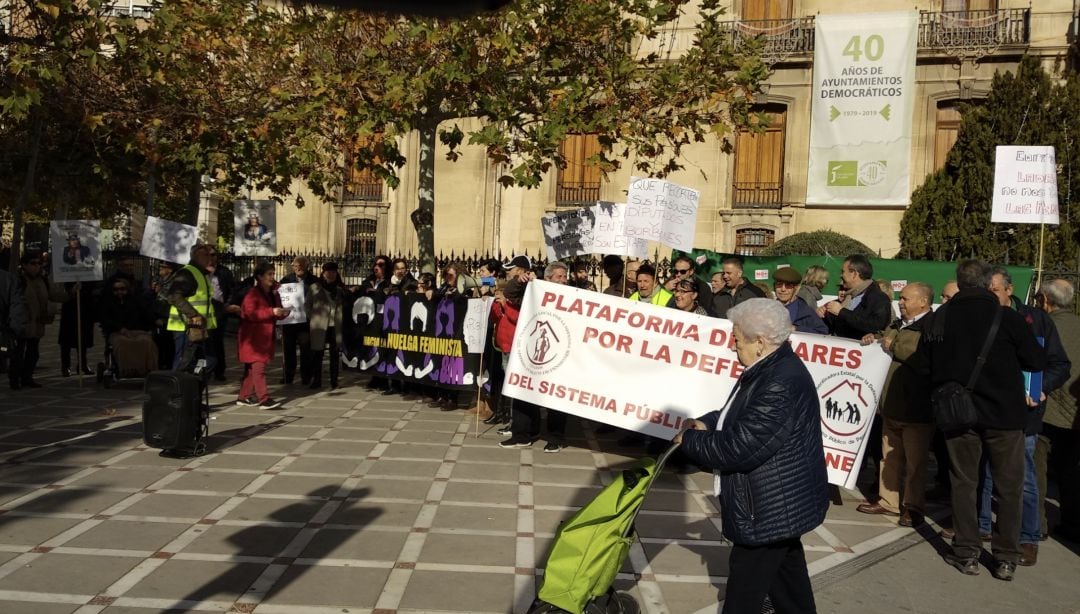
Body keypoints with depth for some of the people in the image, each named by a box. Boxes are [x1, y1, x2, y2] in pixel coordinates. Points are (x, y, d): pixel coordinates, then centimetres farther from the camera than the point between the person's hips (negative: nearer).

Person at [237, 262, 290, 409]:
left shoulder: (272, 293, 13)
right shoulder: (252, 294, -10)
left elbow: (276, 313, 16)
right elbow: (250, 314, -21)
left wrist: (282, 313, -7)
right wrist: (271, 311, -27)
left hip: (264, 337, 8)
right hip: (252, 337, -8)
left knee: (251, 368, 13)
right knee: (259, 367, -13)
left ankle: (244, 397, 20)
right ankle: (264, 399, -17)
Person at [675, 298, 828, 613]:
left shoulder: (782, 384, -29)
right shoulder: (771, 369, 4)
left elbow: (739, 448, -29)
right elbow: (740, 414, 18)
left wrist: (689, 440, -15)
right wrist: (707, 423, 0)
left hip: (772, 505, -10)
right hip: (779, 500, 10)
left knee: (746, 579, 4)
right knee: (786, 569, 24)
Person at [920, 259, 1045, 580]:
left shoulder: (940, 317, -4)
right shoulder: (1007, 318, -12)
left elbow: (923, 361, 1)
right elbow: (1038, 361, -5)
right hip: (1004, 412, -2)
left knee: (963, 481, 13)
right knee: (1009, 486, 11)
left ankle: (966, 553, 17)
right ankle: (1006, 557, 17)